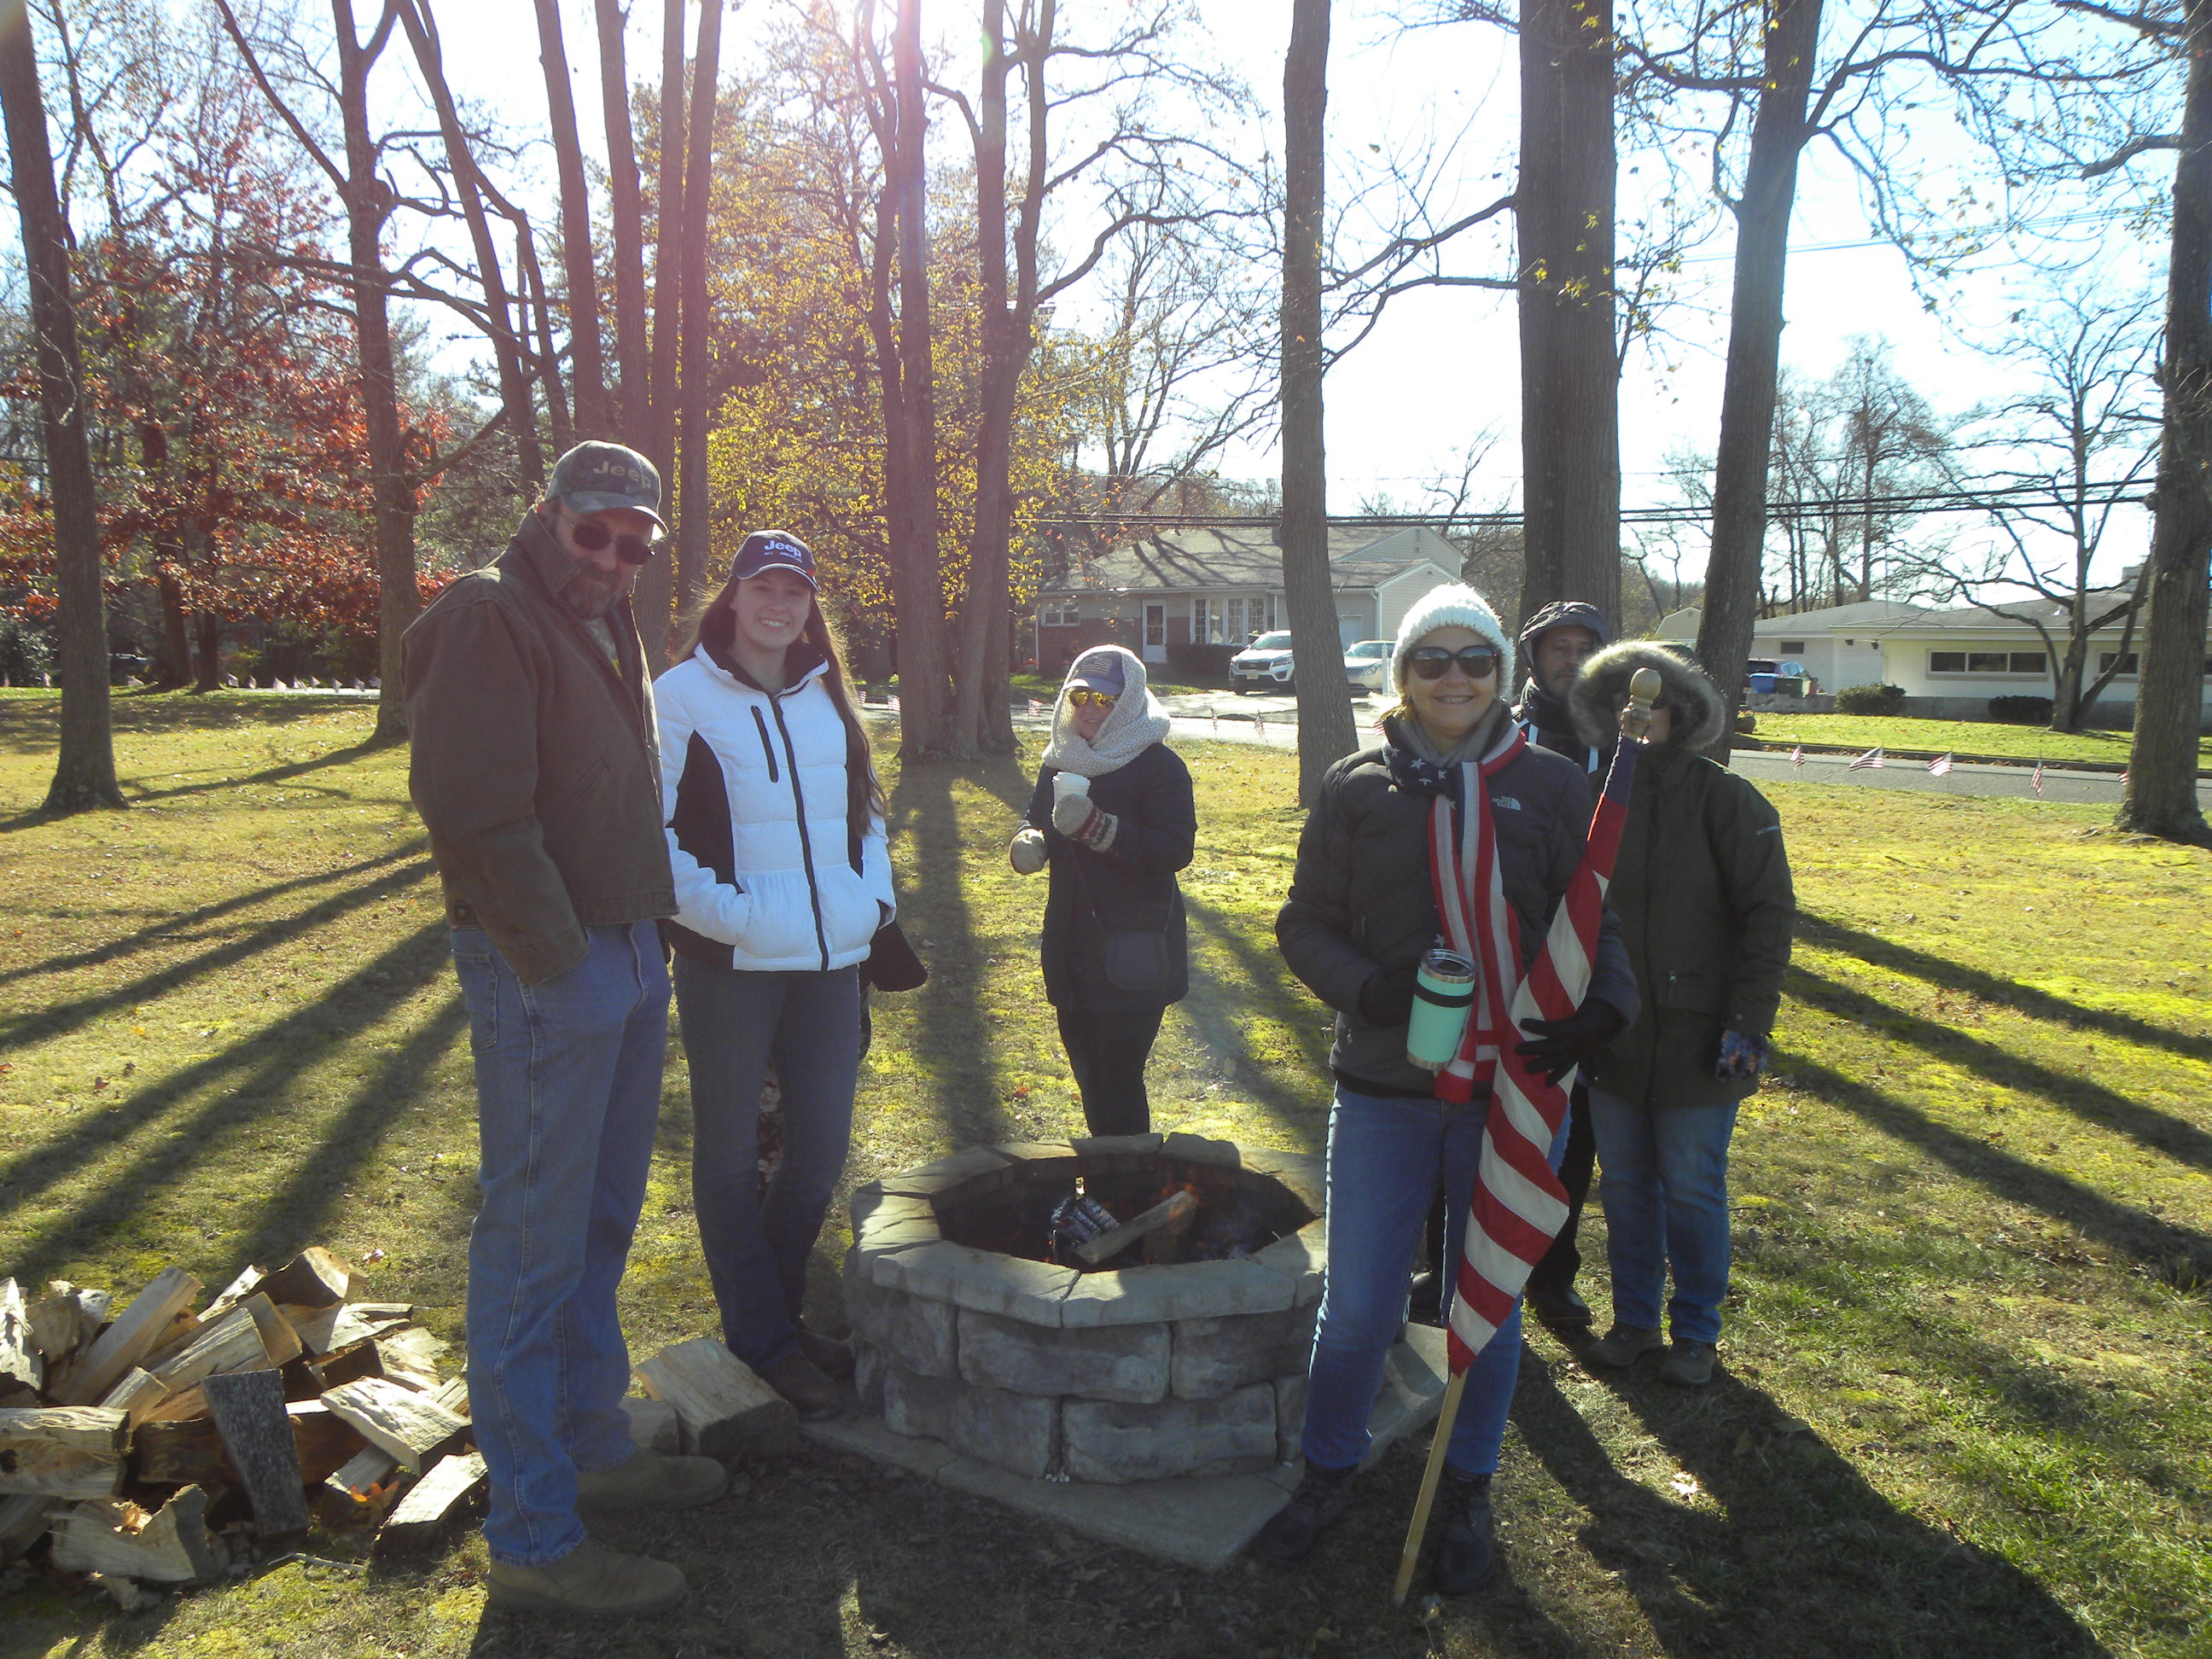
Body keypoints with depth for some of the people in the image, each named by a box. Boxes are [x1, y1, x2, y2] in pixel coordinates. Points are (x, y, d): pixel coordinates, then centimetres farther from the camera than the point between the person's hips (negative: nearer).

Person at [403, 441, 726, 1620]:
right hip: (548, 979, -9)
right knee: (534, 1246, -1)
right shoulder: (489, 620, -12)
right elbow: (471, 810, -21)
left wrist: (643, 931, 12)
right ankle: (533, 1541, 10)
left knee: (600, 1228, 19)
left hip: (628, 957, 9)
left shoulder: (604, 628, 17)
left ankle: (594, 1447, 35)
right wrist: (556, 955, -18)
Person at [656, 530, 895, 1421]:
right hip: (730, 964, -5)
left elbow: (865, 806, 20)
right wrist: (726, 913, -18)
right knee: (732, 1155, 7)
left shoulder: (827, 696, 12)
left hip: (829, 957, 6)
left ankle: (776, 1310, 32)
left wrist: (873, 895, 7)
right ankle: (762, 1339, 22)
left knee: (822, 1149, 12)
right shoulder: (682, 698, -6)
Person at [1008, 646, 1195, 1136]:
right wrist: (1027, 841, -6)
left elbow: (1176, 850, -19)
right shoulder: (1059, 760, 9)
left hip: (1133, 953, -7)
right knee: (1088, 1074, 16)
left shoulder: (1159, 765, -11)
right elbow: (1036, 819, 19)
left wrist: (1097, 828, -31)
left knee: (1119, 1078, -6)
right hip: (1071, 946, 7)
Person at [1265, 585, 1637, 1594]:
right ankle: (1328, 1473, 34)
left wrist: (1602, 1007, -17)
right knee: (1357, 1306, 8)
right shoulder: (1355, 789, 0)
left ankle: (1467, 1495, 37)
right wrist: (1367, 989, -18)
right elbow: (1305, 925, 2)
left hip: (1514, 1092, 1)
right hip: (1384, 1092, 0)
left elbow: (1594, 922, 3)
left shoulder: (1550, 787, -1)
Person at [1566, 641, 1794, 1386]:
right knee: (1624, 1186, 15)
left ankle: (1697, 1333, 27)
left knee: (1693, 1193, 8)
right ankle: (1633, 1319, 32)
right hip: (1613, 1039, 4)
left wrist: (1748, 1023, -14)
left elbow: (1769, 915, -9)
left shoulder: (1725, 801, -9)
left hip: (1696, 1042, -4)